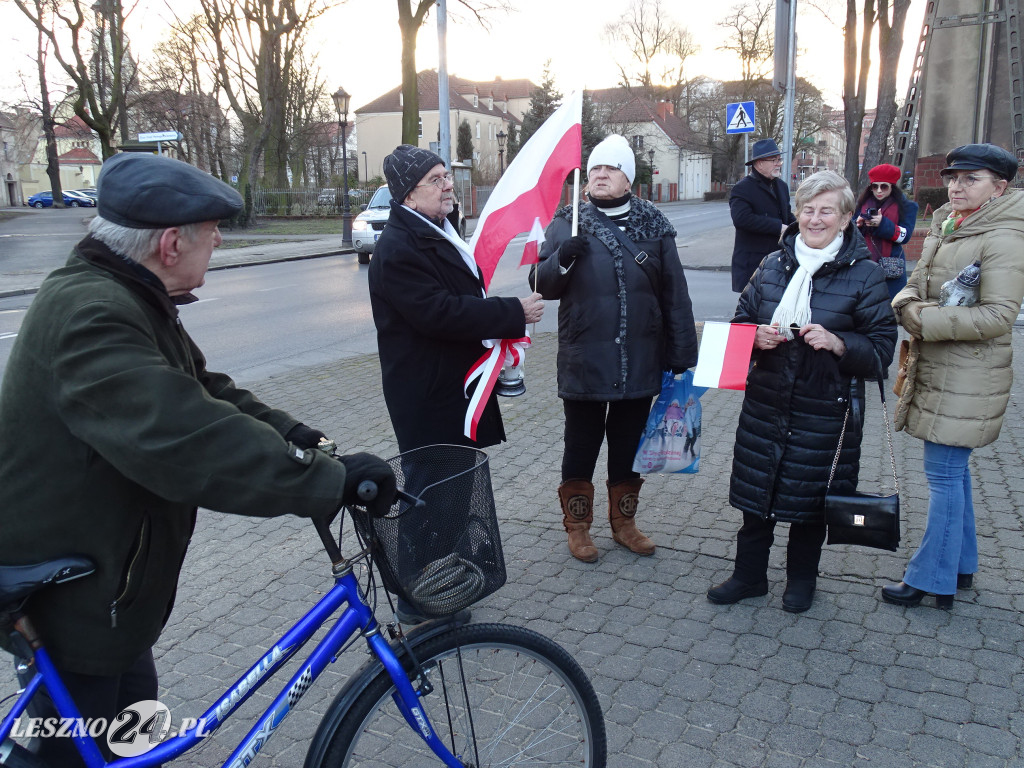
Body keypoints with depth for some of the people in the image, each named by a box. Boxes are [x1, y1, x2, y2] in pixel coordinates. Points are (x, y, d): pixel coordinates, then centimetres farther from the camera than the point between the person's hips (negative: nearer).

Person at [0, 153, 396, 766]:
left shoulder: (127, 301, 5)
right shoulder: (91, 314, -31)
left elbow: (200, 393, 7)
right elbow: (186, 439, -41)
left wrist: (294, 435, -6)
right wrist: (332, 481, -39)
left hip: (101, 571, 10)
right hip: (66, 593, -10)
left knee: (132, 702, 24)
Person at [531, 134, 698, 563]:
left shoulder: (654, 226, 4)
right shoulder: (566, 224, 2)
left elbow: (675, 296, 3)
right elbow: (542, 284, -1)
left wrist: (682, 356, 1)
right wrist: (563, 259, -21)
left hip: (640, 362, 2)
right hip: (583, 362, -1)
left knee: (628, 446, 15)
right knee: (581, 446, 9)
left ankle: (623, 522, 33)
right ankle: (577, 527, 27)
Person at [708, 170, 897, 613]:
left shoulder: (864, 275, -5)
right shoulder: (772, 266, 5)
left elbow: (881, 349, -5)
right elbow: (740, 322, 14)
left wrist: (838, 343, -24)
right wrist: (756, 337, -9)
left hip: (824, 411, -3)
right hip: (765, 405, 3)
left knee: (809, 498, 11)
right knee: (755, 493, 11)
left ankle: (801, 577, 34)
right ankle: (749, 574, 30)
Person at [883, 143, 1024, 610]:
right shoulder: (944, 227, 11)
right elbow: (914, 285, 13)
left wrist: (925, 320, -21)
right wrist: (908, 304, -10)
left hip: (968, 376, -9)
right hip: (933, 369, 9)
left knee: (944, 472, -2)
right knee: (952, 469, 18)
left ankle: (933, 579, 10)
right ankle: (961, 565, 33)